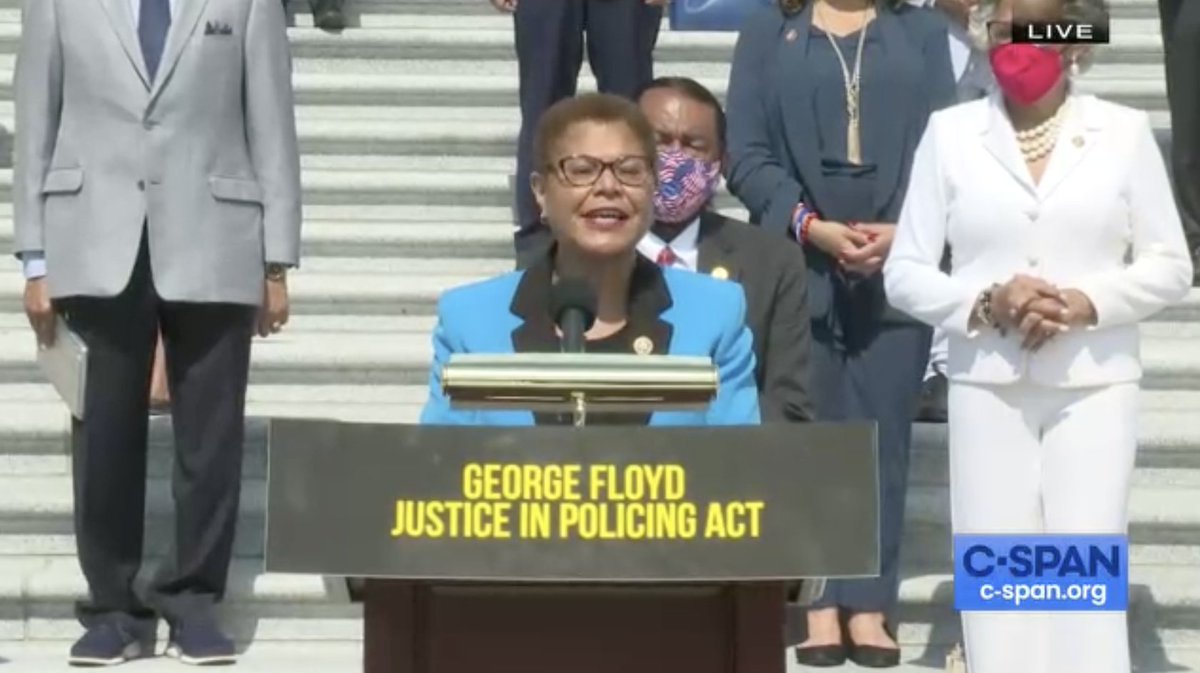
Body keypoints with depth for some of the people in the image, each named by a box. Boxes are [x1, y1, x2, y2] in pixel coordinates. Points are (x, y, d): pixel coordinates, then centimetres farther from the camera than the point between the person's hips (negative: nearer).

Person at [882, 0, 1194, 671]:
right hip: (987, 388, 1)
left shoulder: (1124, 131, 3)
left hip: (1095, 386, -1)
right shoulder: (951, 133, 4)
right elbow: (905, 271, 4)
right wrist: (984, 303, -14)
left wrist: (1086, 302, -14)